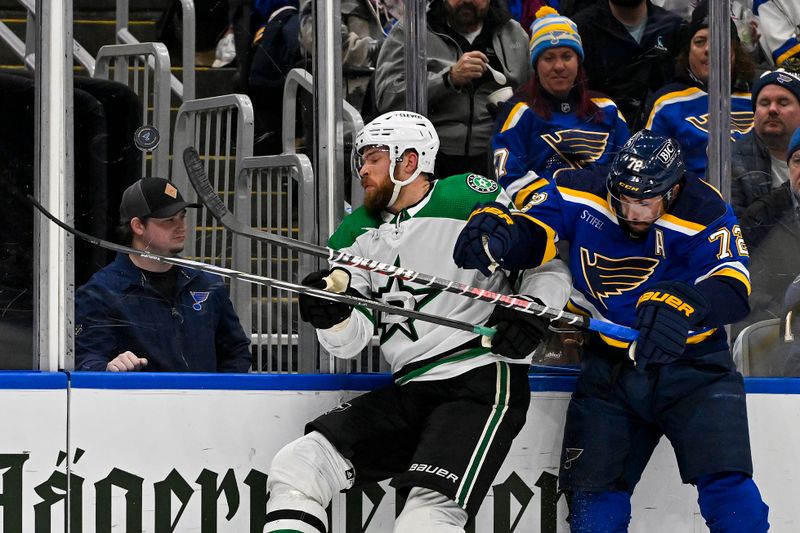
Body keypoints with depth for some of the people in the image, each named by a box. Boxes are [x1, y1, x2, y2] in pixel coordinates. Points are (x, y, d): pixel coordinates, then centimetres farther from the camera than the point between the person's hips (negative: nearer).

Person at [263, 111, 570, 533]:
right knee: (296, 465, -7)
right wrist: (333, 315, -12)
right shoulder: (357, 232, 14)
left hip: (482, 382, -7)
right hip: (409, 391, 7)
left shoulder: (470, 199, -5)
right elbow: (351, 341, 9)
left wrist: (533, 310, -14)